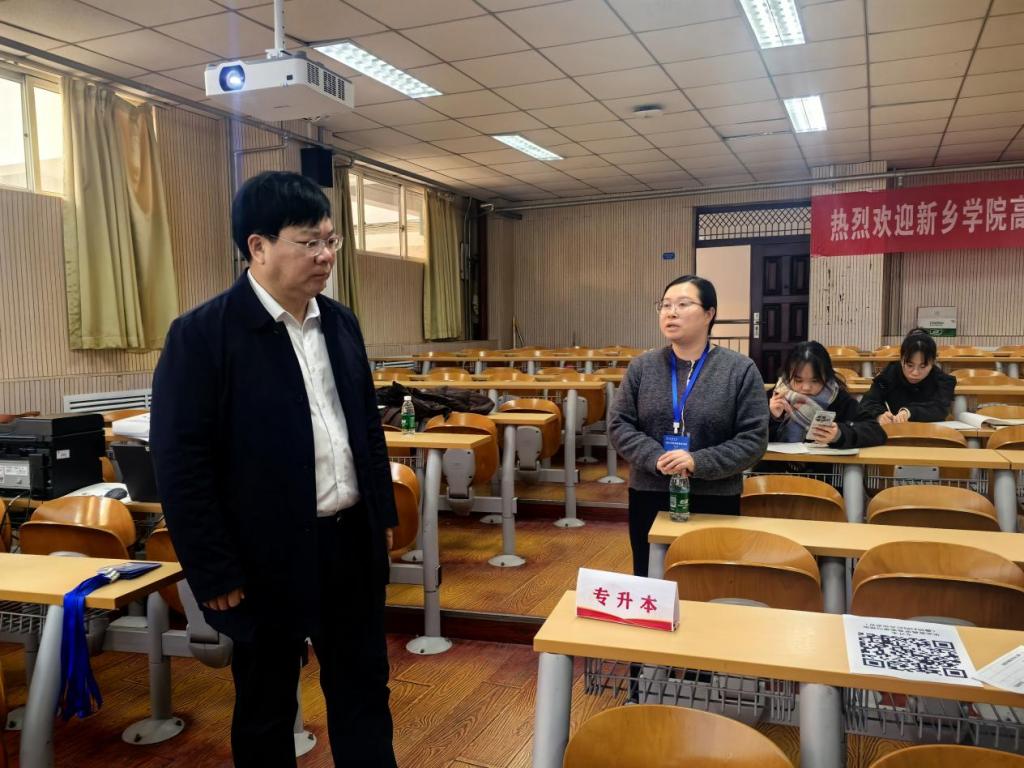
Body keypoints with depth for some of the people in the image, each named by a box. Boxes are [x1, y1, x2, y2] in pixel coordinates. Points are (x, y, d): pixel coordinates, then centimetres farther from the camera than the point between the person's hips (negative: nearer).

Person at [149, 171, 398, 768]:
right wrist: (215, 576, -14)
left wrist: (384, 514, 12)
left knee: (364, 691, 17)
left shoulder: (341, 323, 6)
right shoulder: (202, 335, -14)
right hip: (269, 559, -5)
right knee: (267, 709, 16)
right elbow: (181, 467, -15)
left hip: (354, 542, 6)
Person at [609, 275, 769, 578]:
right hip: (649, 498, 2)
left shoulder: (740, 370, -5)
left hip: (715, 501, -2)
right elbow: (619, 425, 1)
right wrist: (655, 458, -16)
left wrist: (699, 463, -19)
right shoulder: (641, 367, 2)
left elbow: (753, 439, -7)